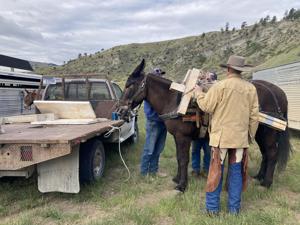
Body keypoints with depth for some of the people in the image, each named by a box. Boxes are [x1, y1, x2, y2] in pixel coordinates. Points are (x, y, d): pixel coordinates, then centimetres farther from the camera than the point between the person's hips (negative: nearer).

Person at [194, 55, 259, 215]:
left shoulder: (220, 86, -11)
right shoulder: (251, 88, 3)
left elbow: (206, 107, -7)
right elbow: (254, 115, 5)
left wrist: (198, 93, 10)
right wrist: (251, 134, 16)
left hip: (221, 136, -3)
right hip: (241, 137, 3)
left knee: (216, 171, 7)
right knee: (236, 171, 13)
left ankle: (212, 207, 17)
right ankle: (234, 207, 23)